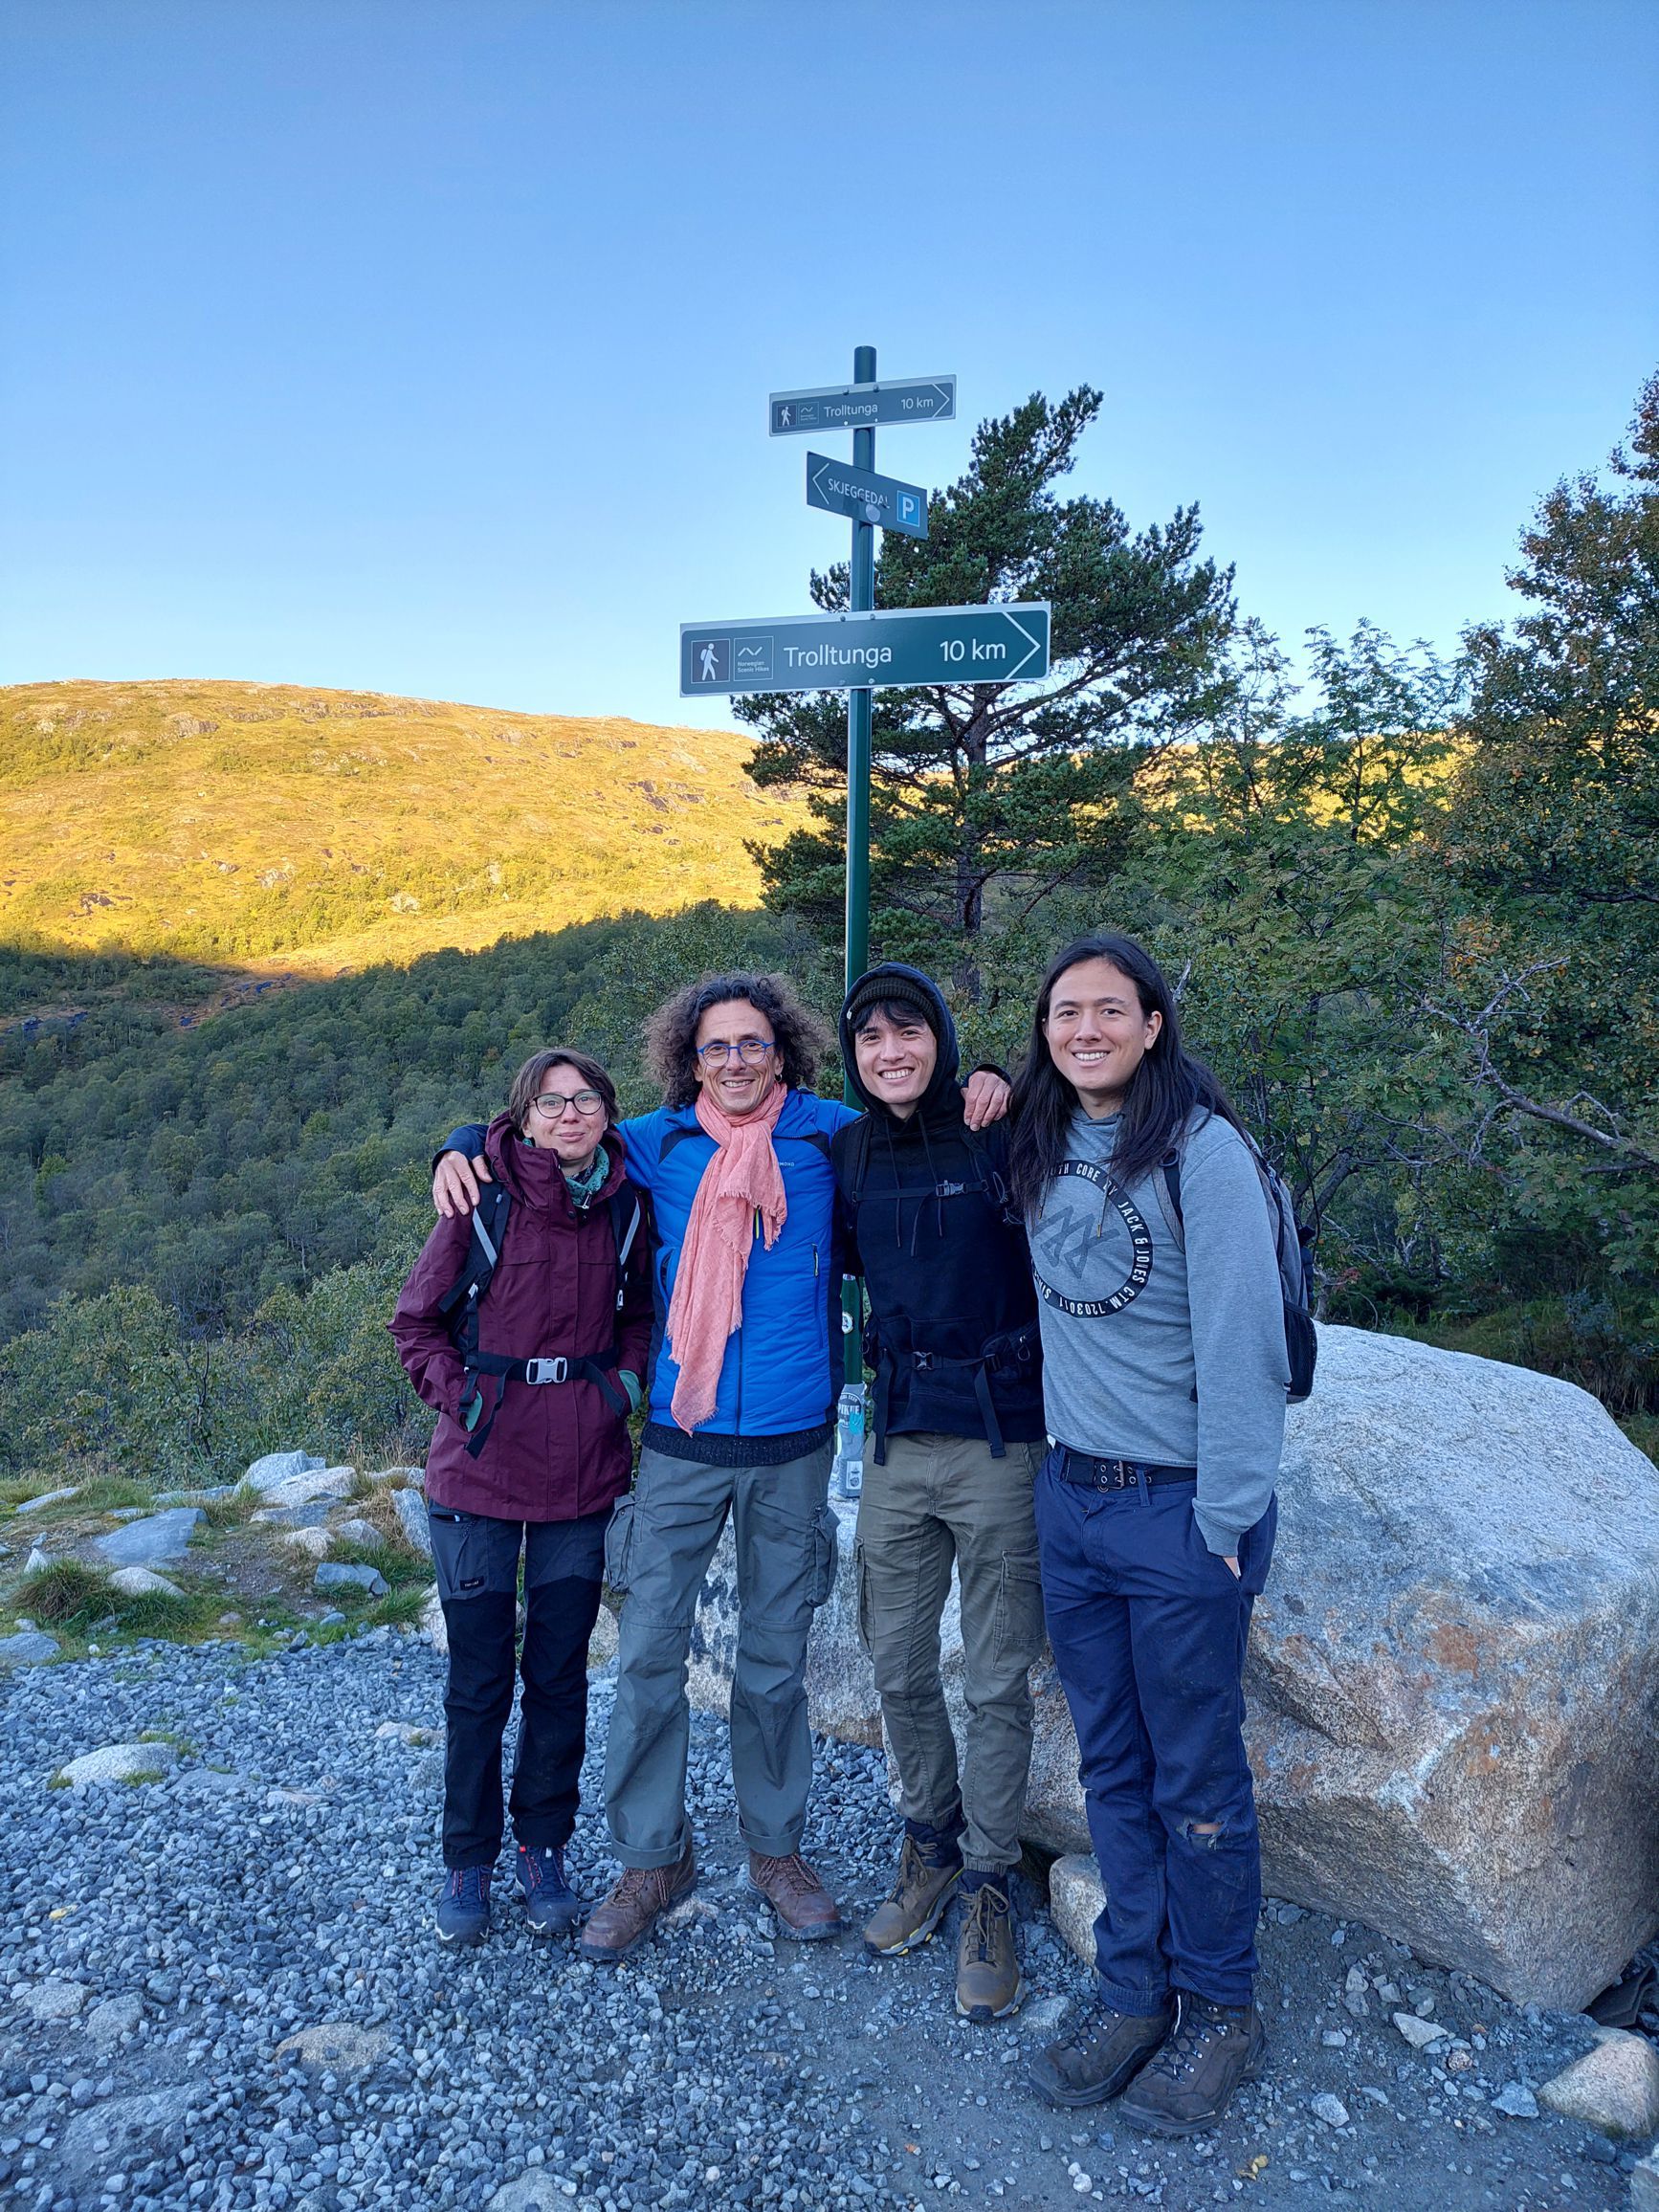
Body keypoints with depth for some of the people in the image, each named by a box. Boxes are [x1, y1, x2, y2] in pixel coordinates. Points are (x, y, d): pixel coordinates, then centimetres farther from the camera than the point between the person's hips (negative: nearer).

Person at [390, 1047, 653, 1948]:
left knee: (559, 1674, 12)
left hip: (583, 1475, 2)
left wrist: (624, 1382, -2)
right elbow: (415, 1320, 1)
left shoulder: (626, 1208, 0)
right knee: (480, 1680, 9)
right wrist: (460, 1399, -10)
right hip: (479, 1473, -2)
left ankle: (545, 1850, 31)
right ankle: (467, 1861, 28)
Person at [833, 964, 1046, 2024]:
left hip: (999, 1441, -4)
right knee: (900, 1670, 16)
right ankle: (931, 1840, 40)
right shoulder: (849, 1153, 4)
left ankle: (990, 1880, 28)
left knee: (998, 1682, 8)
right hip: (898, 1443, 5)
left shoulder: (1001, 1138, -11)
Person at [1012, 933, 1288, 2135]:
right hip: (1072, 1496, 6)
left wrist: (1226, 1519, -15)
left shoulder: (1203, 1151, -14)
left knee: (1196, 1776, 9)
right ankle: (1135, 1991, 33)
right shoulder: (1042, 1151, 6)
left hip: (1181, 1506, -5)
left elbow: (1242, 1346, -15)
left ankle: (1220, 2012, 30)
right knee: (1111, 1764, 16)